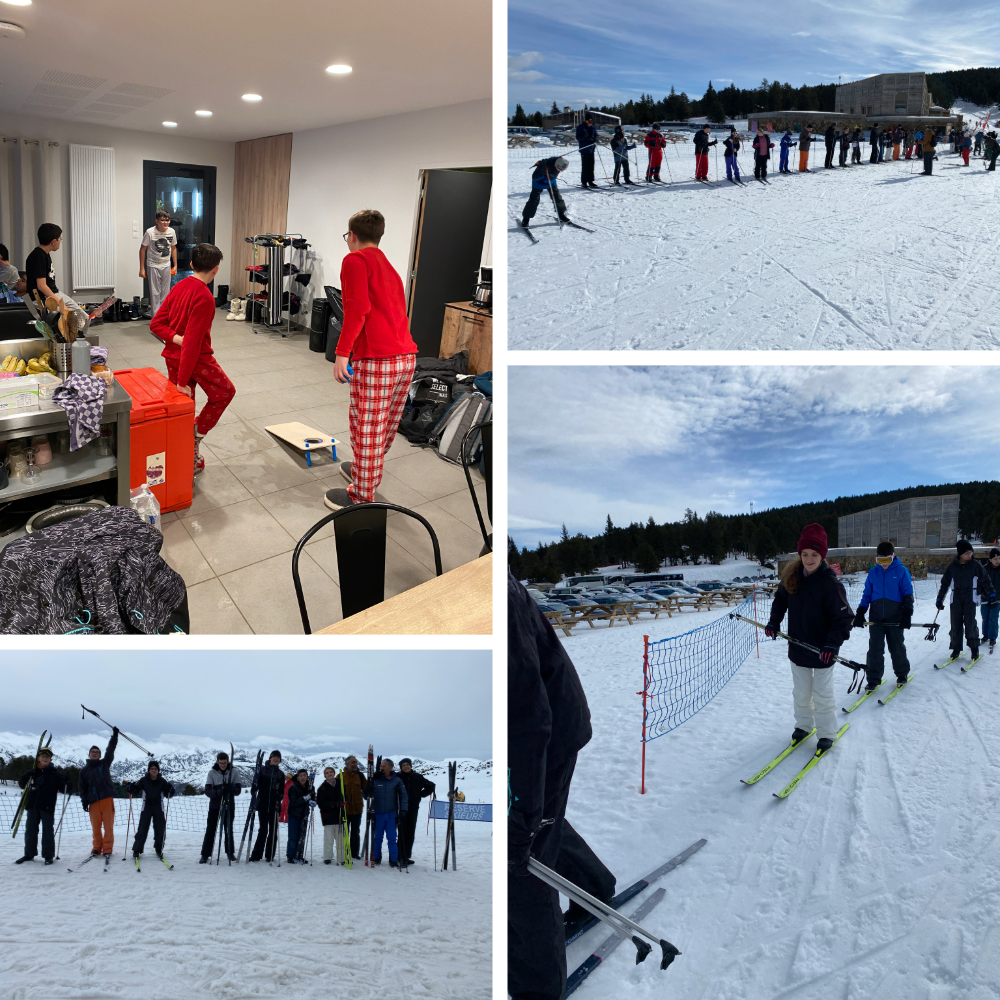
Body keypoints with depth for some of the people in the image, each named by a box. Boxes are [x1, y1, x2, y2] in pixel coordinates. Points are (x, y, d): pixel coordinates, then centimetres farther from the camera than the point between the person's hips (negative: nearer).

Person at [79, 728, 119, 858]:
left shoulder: (104, 763, 11)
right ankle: (97, 847, 17)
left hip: (107, 800, -1)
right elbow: (82, 787, 12)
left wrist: (114, 735, 0)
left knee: (108, 825, -3)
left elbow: (110, 749, 5)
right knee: (95, 827, 2)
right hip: (93, 802, 1)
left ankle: (107, 848, 4)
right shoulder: (84, 770, 12)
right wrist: (84, 801, 0)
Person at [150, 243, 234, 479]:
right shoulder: (204, 298, -22)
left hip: (172, 356, 8)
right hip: (197, 359, -8)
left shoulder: (178, 287, 4)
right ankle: (194, 439, 9)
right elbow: (193, 341, -25)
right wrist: (183, 381, -24)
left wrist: (175, 338, -13)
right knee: (225, 392, 15)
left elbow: (155, 324, 2)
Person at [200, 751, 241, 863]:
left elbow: (238, 791, -1)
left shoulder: (233, 773, 1)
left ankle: (230, 852, 23)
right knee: (210, 830, -2)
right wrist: (218, 792, -27)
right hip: (214, 806, -1)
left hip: (229, 806, 1)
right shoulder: (212, 773, -1)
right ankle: (205, 854, 6)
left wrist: (232, 789, -25)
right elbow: (207, 791, -7)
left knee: (229, 830, 10)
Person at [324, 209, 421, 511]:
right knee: (385, 427, 21)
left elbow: (357, 308, -14)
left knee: (367, 430, 2)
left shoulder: (356, 260, 1)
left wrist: (342, 352, -16)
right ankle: (363, 471, 41)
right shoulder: (388, 266, 26)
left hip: (376, 360, -8)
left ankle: (361, 498, 13)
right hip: (406, 357, 8)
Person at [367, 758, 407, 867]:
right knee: (377, 837, 10)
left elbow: (403, 795, 4)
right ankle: (376, 858, 25)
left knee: (392, 838, 0)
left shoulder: (396, 781, 1)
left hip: (391, 814, -1)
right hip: (377, 813, 1)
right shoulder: (375, 780, 2)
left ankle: (393, 860, 9)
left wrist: (403, 810, -5)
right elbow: (367, 794, 5)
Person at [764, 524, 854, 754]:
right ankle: (803, 725, 39)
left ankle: (826, 734, 26)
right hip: (797, 647, 5)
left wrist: (833, 642, -29)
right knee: (800, 692, 20)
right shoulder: (792, 576, -5)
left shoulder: (830, 583, -21)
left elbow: (843, 617, -19)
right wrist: (774, 621, 1)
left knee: (822, 694, 10)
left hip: (822, 651, -5)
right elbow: (781, 598, 12)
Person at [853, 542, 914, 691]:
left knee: (897, 647, 10)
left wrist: (907, 614, -10)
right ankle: (873, 679, 9)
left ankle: (902, 674, 29)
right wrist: (860, 613, 3)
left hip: (895, 618, -2)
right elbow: (867, 594, 10)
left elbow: (908, 594, -2)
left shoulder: (901, 571, -3)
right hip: (876, 618, 2)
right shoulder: (873, 572, 6)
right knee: (875, 649, 2)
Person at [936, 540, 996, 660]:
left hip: (970, 597, -2)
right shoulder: (952, 566, 3)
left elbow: (985, 580, 8)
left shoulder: (975, 565, -1)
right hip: (956, 597, 2)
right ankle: (956, 648, 11)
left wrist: (992, 595, 4)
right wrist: (940, 599, 13)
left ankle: (974, 648, 5)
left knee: (970, 623, -9)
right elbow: (944, 583, 11)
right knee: (956, 623, 1)